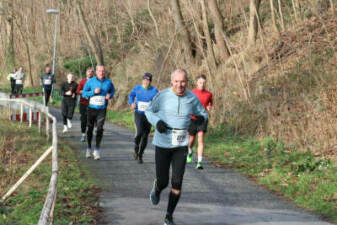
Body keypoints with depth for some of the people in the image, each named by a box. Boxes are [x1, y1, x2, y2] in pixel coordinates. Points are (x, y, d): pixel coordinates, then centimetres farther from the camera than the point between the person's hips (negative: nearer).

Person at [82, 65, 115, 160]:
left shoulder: (108, 82, 2)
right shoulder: (90, 81, -1)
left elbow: (112, 90, 20)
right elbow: (84, 93, -1)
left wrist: (110, 95, -3)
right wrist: (93, 92, -16)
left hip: (102, 110, 0)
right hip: (91, 108, 0)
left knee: (100, 129, -11)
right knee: (90, 128, 10)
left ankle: (97, 150, -7)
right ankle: (89, 147, 26)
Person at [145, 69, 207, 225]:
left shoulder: (192, 98, -4)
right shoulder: (163, 96, -10)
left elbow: (203, 113, 11)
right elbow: (149, 111, 4)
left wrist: (201, 117, -15)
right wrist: (157, 122, -17)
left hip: (181, 146, 1)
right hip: (162, 144, -1)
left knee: (177, 182, -7)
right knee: (163, 182, 2)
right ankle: (156, 189, 42)